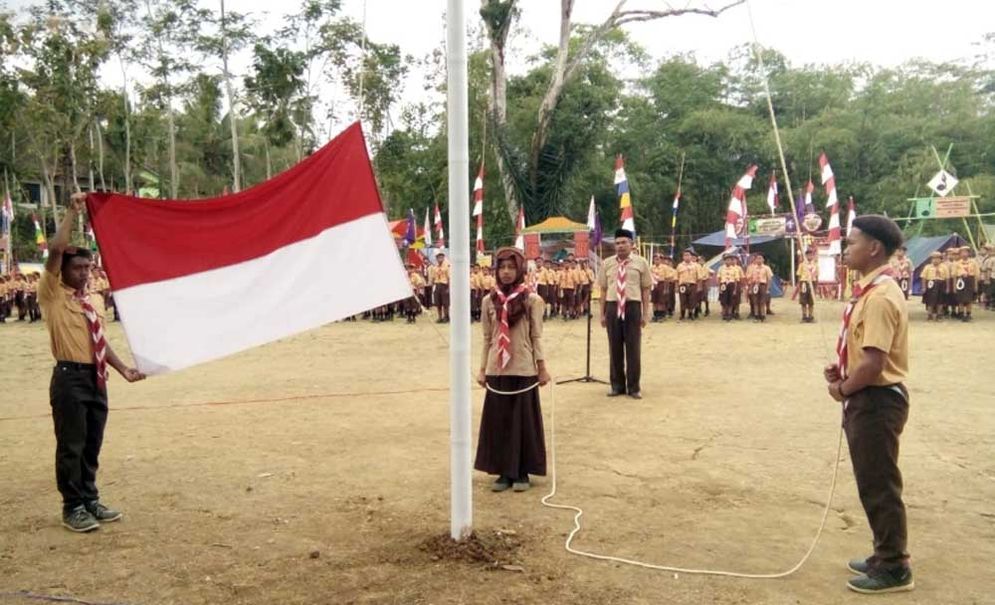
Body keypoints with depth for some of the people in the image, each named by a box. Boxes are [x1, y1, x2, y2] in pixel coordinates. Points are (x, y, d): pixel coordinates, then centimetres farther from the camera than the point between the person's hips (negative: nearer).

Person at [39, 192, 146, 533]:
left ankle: (90, 500, 25)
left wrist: (123, 369, 10)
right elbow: (55, 250, -18)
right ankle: (72, 508, 10)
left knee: (92, 444, 13)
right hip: (69, 378, -6)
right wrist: (72, 212, -13)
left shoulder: (95, 300, 15)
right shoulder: (52, 294, -4)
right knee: (70, 445, 0)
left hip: (96, 378, 6)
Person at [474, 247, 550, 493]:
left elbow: (536, 337, -1)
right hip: (496, 370, 3)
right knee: (498, 421, 6)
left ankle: (522, 472, 15)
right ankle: (504, 472, 17)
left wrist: (542, 367, -4)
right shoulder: (489, 300, 4)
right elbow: (487, 338, 7)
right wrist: (482, 369, 6)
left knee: (523, 420, 5)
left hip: (523, 369, -3)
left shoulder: (532, 300, -4)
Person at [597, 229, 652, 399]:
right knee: (614, 348, 8)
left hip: (633, 306, -2)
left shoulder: (641, 262, 2)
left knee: (633, 348, 4)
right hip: (612, 307, 2)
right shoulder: (607, 263, 7)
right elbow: (603, 289, 9)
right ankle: (617, 385, 21)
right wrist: (602, 313, 6)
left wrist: (645, 314, -1)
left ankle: (633, 387, 15)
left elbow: (646, 289, 2)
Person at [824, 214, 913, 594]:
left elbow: (874, 363, -27)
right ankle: (885, 556, 31)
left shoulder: (880, 296, -22)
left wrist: (843, 390, -11)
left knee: (880, 486, 1)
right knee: (872, 484, 19)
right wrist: (841, 370, 5)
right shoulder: (870, 290, 10)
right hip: (867, 399, 10)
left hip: (876, 401, -10)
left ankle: (894, 569, 14)